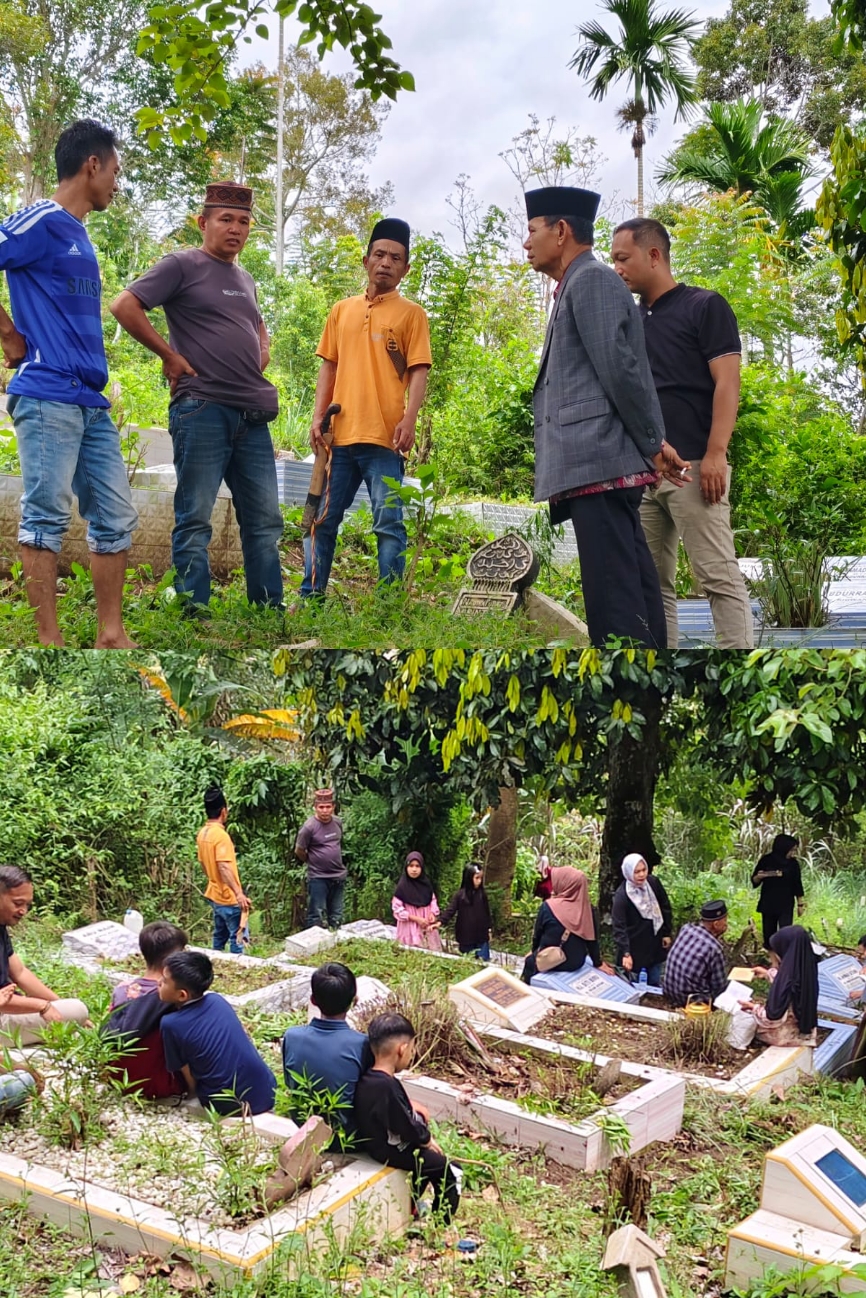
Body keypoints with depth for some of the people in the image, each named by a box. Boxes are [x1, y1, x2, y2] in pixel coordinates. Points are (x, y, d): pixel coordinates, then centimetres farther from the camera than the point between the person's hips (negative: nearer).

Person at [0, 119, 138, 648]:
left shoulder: (79, 233, 20)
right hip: (47, 397, -9)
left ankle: (112, 634, 12)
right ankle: (50, 638, -1)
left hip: (91, 401, 9)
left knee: (116, 519, 7)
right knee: (47, 517, -5)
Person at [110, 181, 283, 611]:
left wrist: (261, 358, 17)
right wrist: (169, 356, -9)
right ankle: (194, 614, -1)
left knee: (265, 522, 7)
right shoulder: (182, 265, 0)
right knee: (195, 521, -5)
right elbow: (124, 305, -9)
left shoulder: (245, 279, 21)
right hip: (202, 410, -7)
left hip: (254, 415, 7)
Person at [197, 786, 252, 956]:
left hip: (214, 895, 9)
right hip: (229, 898, -9)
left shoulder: (202, 833, 6)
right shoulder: (220, 835, -21)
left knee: (219, 937, 18)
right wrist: (239, 893, -33)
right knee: (237, 939, -3)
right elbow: (224, 868, -29)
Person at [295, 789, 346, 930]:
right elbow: (299, 851, -6)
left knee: (336, 918, 14)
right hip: (318, 878, -5)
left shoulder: (338, 822, 1)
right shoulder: (309, 827, -17)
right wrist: (313, 862, 8)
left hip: (339, 876, 6)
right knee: (316, 918, 0)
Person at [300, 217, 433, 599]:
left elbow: (419, 370, -1)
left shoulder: (411, 314, 6)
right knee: (323, 518, 7)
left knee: (389, 523, -4)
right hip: (341, 434, 4)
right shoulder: (341, 311, 17)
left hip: (385, 438, -4)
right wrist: (318, 416, 6)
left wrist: (409, 418, -15)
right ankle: (310, 596, 15)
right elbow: (329, 367, 17)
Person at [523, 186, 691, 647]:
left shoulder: (591, 279, -3)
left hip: (599, 463, -10)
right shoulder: (577, 286, 27)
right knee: (631, 595, 9)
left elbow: (620, 368, -13)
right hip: (595, 465, 10)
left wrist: (652, 444, -9)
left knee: (615, 607, -12)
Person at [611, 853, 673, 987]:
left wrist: (667, 933, 9)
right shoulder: (621, 895, -23)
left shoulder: (654, 883, -9)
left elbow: (665, 908, 6)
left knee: (655, 985, 18)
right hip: (635, 946, -5)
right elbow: (619, 927, -23)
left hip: (655, 943, 5)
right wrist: (625, 953, -30)